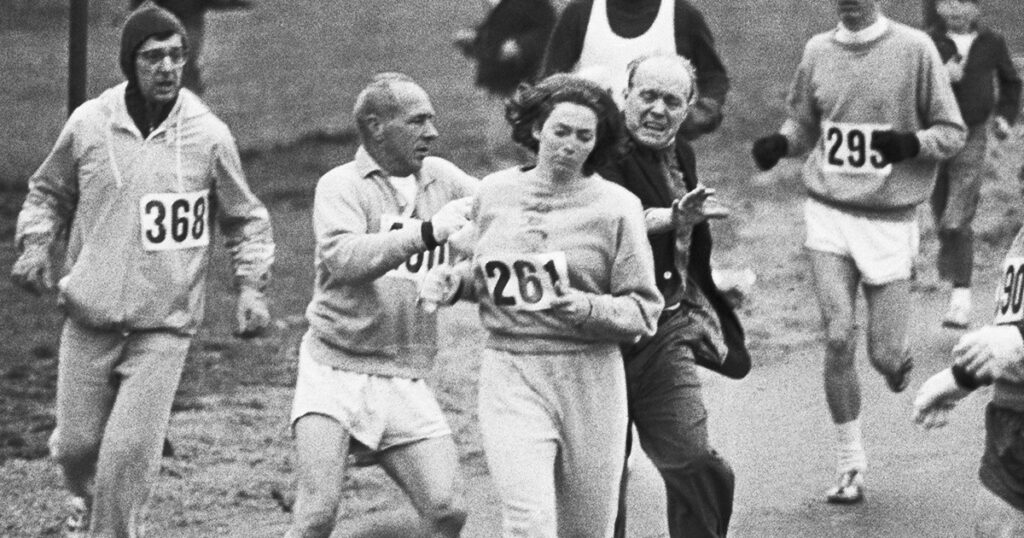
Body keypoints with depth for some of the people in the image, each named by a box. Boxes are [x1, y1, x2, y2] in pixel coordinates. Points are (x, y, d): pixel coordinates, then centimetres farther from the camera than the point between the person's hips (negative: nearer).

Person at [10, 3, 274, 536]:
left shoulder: (209, 135, -5)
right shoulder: (88, 123, -2)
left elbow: (245, 218, 9)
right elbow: (48, 191, 15)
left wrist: (250, 284, -3)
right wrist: (36, 244, -2)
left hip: (164, 326, -2)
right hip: (89, 317, 2)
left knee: (130, 452, -11)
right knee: (76, 443, 10)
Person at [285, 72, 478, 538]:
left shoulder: (441, 178, 11)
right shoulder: (341, 186, -5)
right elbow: (344, 259, -22)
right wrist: (428, 232, -30)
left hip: (405, 381, 5)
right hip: (335, 372, -5)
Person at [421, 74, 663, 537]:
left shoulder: (616, 207, -3)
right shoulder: (495, 193, 6)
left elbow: (644, 308, -3)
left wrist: (589, 308, -20)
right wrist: (452, 279, 5)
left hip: (590, 382, 0)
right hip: (511, 376, 1)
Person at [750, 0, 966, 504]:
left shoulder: (914, 48, -6)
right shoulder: (817, 50, 5)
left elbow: (952, 132, -2)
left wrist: (911, 143, -22)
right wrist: (780, 142, -4)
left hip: (890, 219, -2)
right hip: (829, 214, 2)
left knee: (884, 354, -3)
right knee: (838, 339, -9)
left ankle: (899, 358, 37)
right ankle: (850, 466, 4)